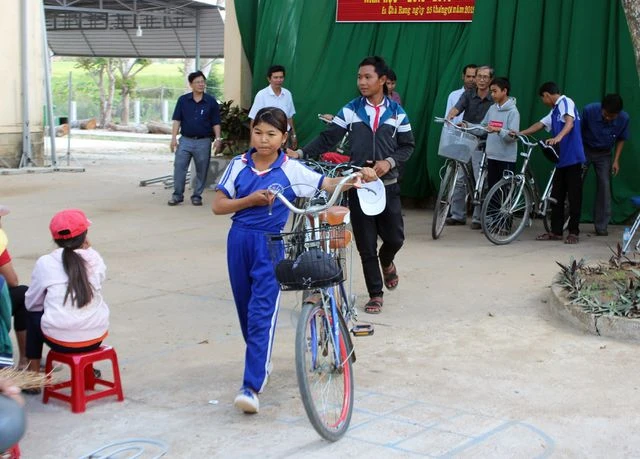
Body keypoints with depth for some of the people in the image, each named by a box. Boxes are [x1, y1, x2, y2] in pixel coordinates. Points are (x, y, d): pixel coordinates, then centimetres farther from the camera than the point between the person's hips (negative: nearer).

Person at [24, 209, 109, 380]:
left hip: (60, 340, -2)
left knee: (33, 315, 29)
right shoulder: (95, 258, 0)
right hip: (96, 338, 2)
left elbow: (31, 303, 5)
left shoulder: (45, 263, -4)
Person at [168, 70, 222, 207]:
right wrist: (174, 138, -6)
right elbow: (177, 120, 2)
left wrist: (218, 138, -6)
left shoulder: (211, 102, 1)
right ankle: (177, 195, 6)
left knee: (202, 170, 5)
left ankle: (197, 196, 17)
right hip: (185, 140, 0)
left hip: (203, 141, 0)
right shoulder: (183, 100, 2)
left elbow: (215, 123, 4)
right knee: (179, 167, -3)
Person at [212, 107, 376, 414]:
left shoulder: (291, 170, -3)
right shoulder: (239, 165, 2)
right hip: (240, 239, 3)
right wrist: (250, 200, -13)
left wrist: (358, 177, -20)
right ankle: (259, 361, 39)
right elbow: (217, 206, 1)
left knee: (262, 313, -12)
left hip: (271, 243, -3)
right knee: (246, 308, 15)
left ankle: (252, 386, -16)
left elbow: (328, 185, -3)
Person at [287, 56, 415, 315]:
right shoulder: (350, 110, 0)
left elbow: (407, 146, 5)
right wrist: (301, 153, -17)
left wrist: (390, 162, -13)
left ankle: (386, 262, 39)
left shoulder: (397, 112, 1)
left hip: (387, 184, 0)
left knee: (394, 238, 3)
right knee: (366, 244, 2)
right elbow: (327, 138, -4)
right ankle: (375, 294, 15)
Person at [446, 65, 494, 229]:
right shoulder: (468, 94, 3)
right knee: (459, 180, 5)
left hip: (480, 145, -3)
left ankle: (478, 218, 7)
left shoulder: (494, 99, -3)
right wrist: (450, 116, -32)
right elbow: (457, 108, -11)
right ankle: (458, 215, 14)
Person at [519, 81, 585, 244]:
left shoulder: (565, 102, -7)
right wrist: (520, 134, 10)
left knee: (574, 196, -2)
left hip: (573, 158, -9)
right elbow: (540, 124, 20)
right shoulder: (554, 111, 21)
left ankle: (574, 232, 3)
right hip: (561, 158, 9)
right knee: (557, 196, 9)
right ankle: (556, 231, 14)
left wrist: (558, 137, -39)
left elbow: (569, 122, -23)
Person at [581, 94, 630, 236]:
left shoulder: (624, 119, -21)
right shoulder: (589, 110, -26)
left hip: (604, 154, 1)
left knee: (604, 186, -5)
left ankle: (601, 226, 2)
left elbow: (621, 139, -2)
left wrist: (616, 160, -8)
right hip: (585, 150, -1)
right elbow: (579, 131, -11)